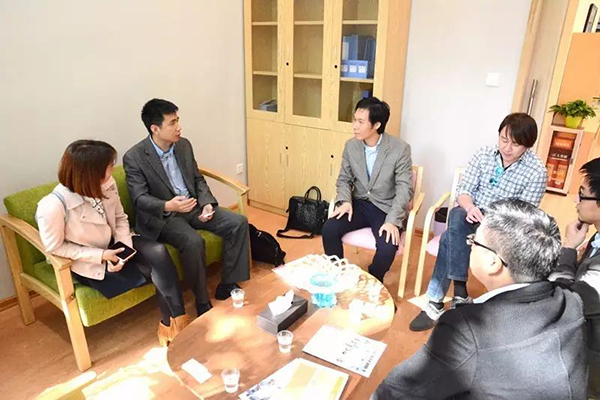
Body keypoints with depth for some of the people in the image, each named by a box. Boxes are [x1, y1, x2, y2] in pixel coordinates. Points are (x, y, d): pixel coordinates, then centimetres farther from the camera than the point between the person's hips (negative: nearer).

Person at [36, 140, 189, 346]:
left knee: (158, 253, -25)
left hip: (114, 244, 5)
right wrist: (100, 256, -23)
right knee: (158, 272, -18)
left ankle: (174, 321, -11)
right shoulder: (53, 206, -28)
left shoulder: (107, 184, -14)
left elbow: (120, 218, 1)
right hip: (88, 263, -4)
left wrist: (124, 246, -16)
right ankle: (171, 323, 6)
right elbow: (55, 247, -14)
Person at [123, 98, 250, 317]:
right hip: (161, 216, -6)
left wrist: (207, 204, -9)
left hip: (193, 207, 6)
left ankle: (227, 285, -1)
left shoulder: (184, 145, 4)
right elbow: (139, 199, -17)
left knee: (238, 222, -11)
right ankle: (202, 302, -13)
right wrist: (168, 206, -37)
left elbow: (198, 180, 10)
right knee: (193, 242, -35)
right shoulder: (134, 157, -13)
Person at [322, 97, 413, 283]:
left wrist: (393, 220, -27)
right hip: (359, 204, 4)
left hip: (386, 208, -3)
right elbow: (344, 179, 7)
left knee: (388, 246, -28)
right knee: (329, 229, -20)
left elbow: (405, 188, -15)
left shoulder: (400, 149, -15)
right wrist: (345, 201, -14)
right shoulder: (351, 146, -1)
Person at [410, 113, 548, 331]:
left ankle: (436, 301, -19)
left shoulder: (537, 172, -10)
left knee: (449, 239, -31)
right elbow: (463, 190, -1)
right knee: (457, 216, -35)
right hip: (470, 215, 3)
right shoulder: (484, 154, 0)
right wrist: (470, 208, -23)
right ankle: (459, 292, -29)